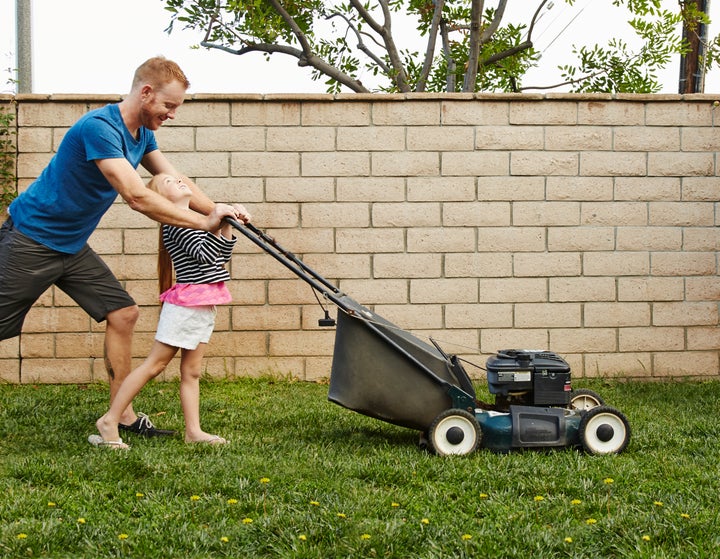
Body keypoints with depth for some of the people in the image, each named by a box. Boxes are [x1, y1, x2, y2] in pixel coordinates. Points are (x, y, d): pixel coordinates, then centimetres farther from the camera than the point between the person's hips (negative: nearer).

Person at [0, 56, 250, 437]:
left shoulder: (142, 134, 5)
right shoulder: (99, 127, -25)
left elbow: (177, 182, 7)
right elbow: (137, 197, -31)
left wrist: (218, 211, -9)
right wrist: (204, 222, -26)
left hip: (71, 246, 9)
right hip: (31, 239, -9)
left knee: (123, 313, 2)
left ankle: (122, 415, 8)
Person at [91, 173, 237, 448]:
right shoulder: (175, 222, -11)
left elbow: (223, 255, 17)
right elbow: (206, 256, -20)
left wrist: (227, 226, 6)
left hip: (203, 304, 9)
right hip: (186, 301, -9)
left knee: (191, 370, 8)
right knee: (154, 364, -6)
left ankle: (193, 431, 10)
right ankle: (109, 421, -1)